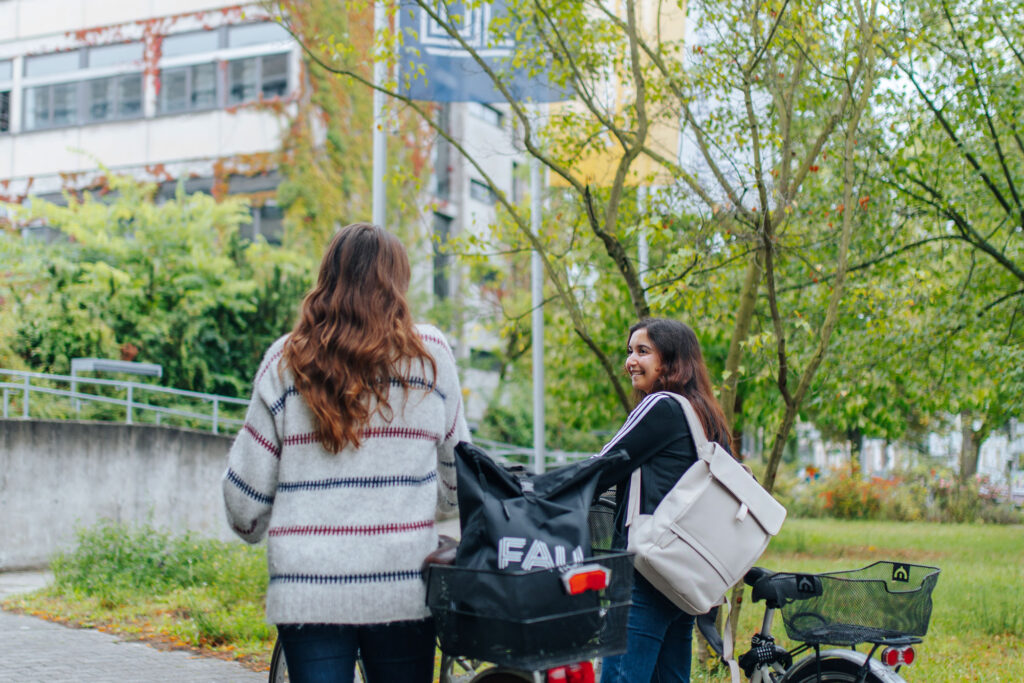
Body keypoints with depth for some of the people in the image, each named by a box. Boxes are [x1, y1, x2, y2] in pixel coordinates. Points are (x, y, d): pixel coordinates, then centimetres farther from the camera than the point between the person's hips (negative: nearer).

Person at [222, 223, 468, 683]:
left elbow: (246, 485, 4)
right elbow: (456, 471, 11)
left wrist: (253, 528, 25)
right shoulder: (429, 352, 2)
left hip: (308, 589, 0)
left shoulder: (286, 360, 1)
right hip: (404, 588, 0)